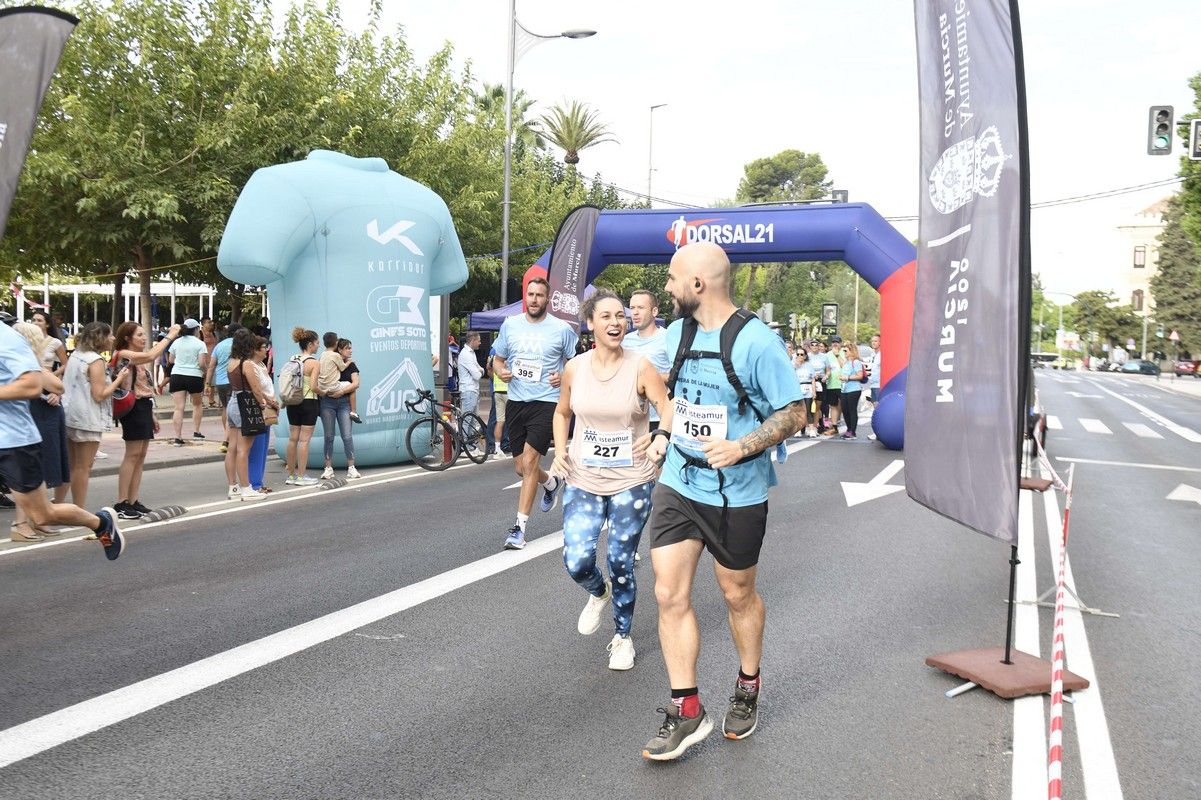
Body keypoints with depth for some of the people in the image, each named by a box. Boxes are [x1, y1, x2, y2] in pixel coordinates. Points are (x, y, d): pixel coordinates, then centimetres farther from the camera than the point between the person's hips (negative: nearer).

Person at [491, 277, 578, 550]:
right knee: (521, 467, 12)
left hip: (546, 402, -4)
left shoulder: (562, 329, -3)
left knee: (529, 461, -14)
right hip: (516, 402, 5)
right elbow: (498, 359, 15)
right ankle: (550, 483, 47)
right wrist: (501, 371, -7)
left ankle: (519, 527, -7)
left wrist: (564, 376, -14)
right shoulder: (510, 325, 6)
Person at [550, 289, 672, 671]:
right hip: (583, 480, 2)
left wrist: (658, 435, -33)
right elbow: (562, 413, 15)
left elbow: (670, 415, -12)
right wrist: (560, 451, 1)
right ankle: (599, 593, 32)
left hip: (631, 482, -2)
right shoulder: (575, 368, -1)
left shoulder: (641, 367, -10)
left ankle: (623, 637, 30)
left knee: (621, 563, 6)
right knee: (577, 562, -6)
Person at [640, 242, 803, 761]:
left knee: (738, 596, 13)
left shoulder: (757, 341, -17)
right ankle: (686, 712, 10)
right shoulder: (676, 333, 3)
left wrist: (740, 448, -27)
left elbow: (792, 414, -15)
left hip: (737, 494, -5)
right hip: (677, 484, 5)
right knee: (669, 594, -2)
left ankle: (748, 690, 38)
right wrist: (664, 436, 13)